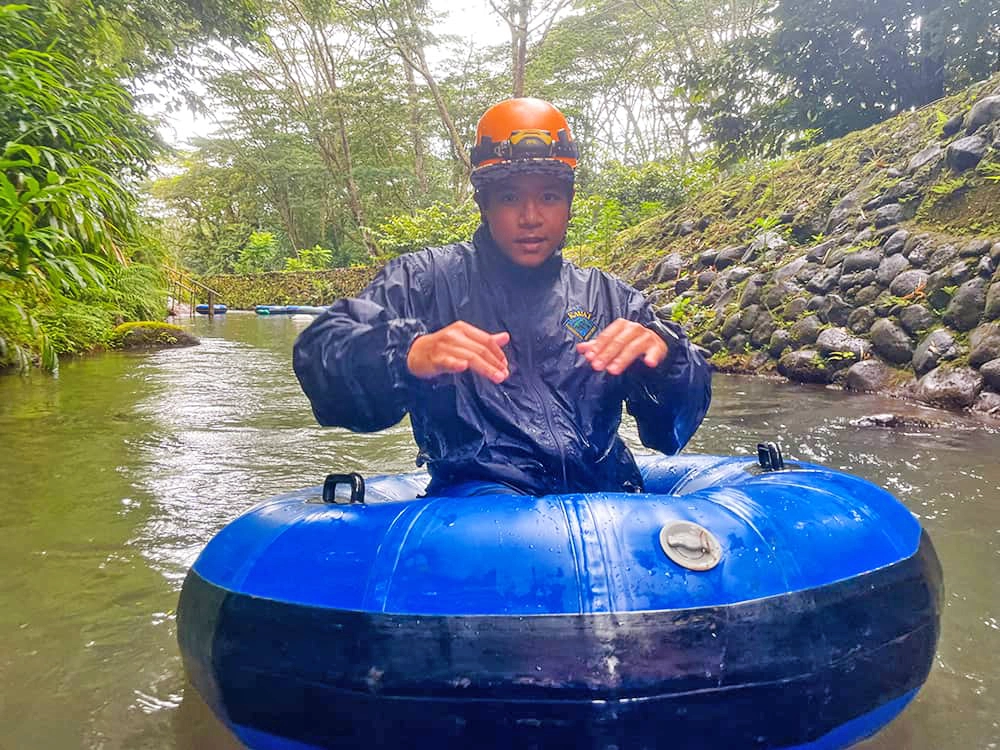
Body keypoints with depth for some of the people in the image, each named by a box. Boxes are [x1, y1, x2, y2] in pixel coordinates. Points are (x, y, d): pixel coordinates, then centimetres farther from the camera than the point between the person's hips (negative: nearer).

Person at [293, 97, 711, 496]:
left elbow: (677, 426, 9)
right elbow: (318, 353, -5)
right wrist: (410, 354, -27)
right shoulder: (429, 279, 8)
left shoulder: (608, 297, 16)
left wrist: (662, 355, -14)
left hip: (603, 493, 6)